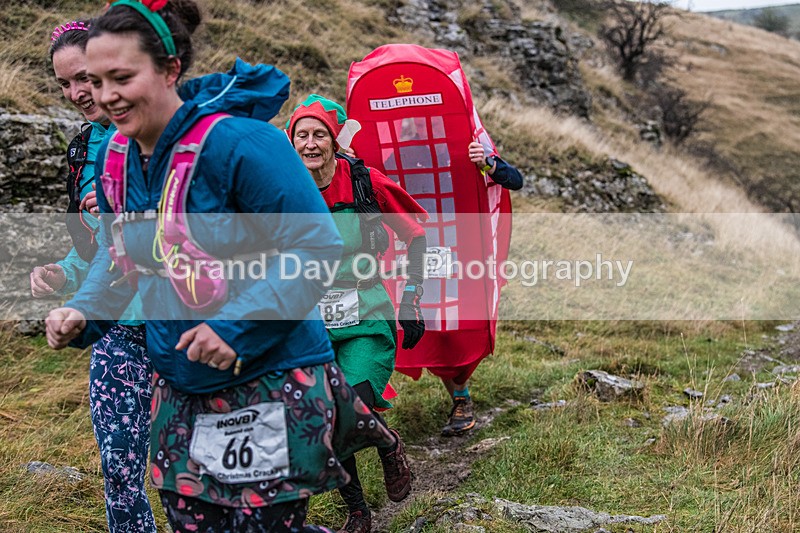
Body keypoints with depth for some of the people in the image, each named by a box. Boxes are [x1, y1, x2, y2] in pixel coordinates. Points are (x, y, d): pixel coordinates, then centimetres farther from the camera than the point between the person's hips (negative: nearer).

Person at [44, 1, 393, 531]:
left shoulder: (239, 142, -21)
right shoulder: (116, 156, 3)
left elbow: (317, 246, -20)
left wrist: (236, 327, -27)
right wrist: (83, 312, -2)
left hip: (272, 383, -7)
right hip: (181, 392, 7)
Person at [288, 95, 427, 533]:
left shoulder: (366, 182, -9)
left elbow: (416, 235, 1)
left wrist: (412, 301, -2)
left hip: (367, 321, -3)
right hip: (311, 327, 3)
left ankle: (391, 449, 17)